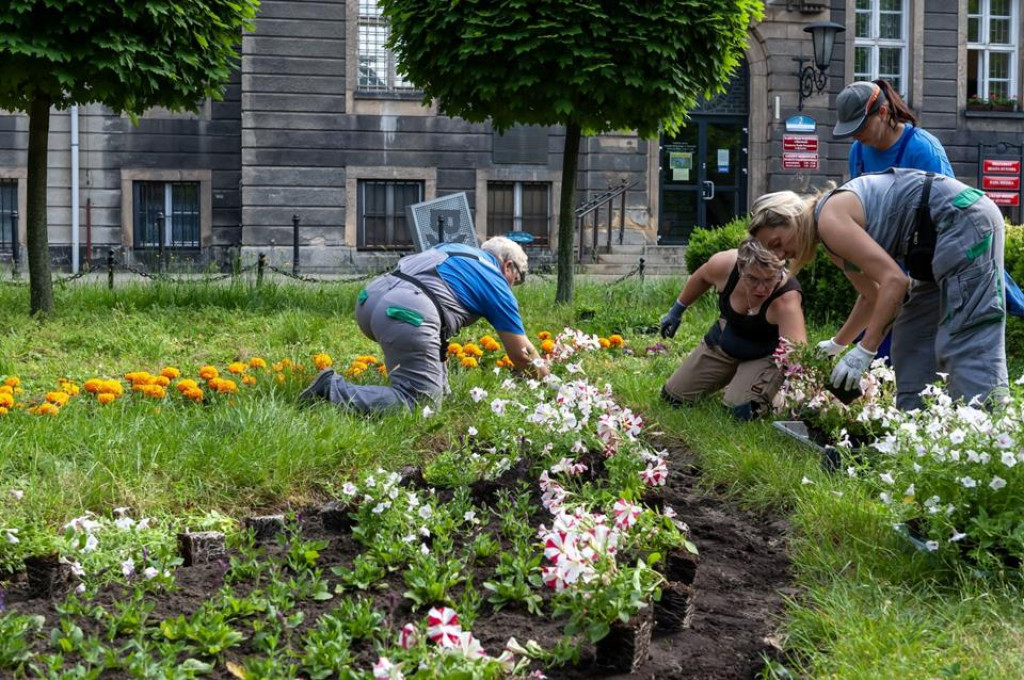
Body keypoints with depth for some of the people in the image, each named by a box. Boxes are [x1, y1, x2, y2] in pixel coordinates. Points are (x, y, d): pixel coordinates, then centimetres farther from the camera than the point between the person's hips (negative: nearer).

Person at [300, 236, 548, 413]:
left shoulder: (453, 247, 33)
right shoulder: (498, 287, 16)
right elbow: (521, 354, 19)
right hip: (408, 314, -8)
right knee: (418, 402, -9)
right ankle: (333, 389, -17)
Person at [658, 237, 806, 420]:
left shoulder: (787, 300, -40)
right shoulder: (724, 264, -28)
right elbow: (702, 278, -1)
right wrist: (677, 310, 11)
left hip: (766, 355, -5)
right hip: (724, 340, 5)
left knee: (743, 410, -28)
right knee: (672, 397, 10)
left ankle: (769, 387, 6)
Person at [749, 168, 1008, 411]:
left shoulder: (830, 219, -16)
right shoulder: (833, 241, 14)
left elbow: (894, 280, -22)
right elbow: (874, 295, 28)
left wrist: (864, 350, -20)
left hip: (965, 220, -10)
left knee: (969, 344, -15)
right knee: (913, 339, 14)